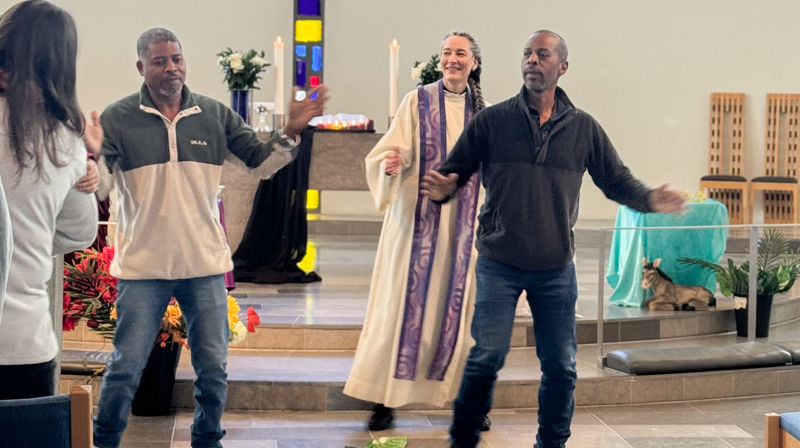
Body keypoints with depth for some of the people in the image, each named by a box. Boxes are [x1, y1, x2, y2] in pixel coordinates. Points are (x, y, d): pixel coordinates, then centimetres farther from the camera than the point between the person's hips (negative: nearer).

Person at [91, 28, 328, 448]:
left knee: (213, 367, 10)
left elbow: (260, 162, 8)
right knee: (125, 366, 1)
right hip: (143, 266, -3)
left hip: (205, 263, 3)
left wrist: (290, 131, -8)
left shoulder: (215, 115, 3)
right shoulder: (118, 118, -6)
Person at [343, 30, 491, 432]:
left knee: (460, 307, 6)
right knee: (405, 303, -2)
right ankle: (385, 399, 5)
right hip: (418, 220, -3)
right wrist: (388, 166, -29)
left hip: (463, 225, 3)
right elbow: (393, 152, -8)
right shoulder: (417, 101, -2)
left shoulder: (481, 111, 8)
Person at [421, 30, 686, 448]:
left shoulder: (583, 128, 5)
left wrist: (649, 199, -10)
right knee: (487, 357, -6)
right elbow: (455, 170, 3)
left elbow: (617, 181, 10)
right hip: (499, 264, -2)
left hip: (556, 269, 2)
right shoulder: (492, 121, -1)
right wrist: (444, 189, -20)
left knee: (561, 366, 6)